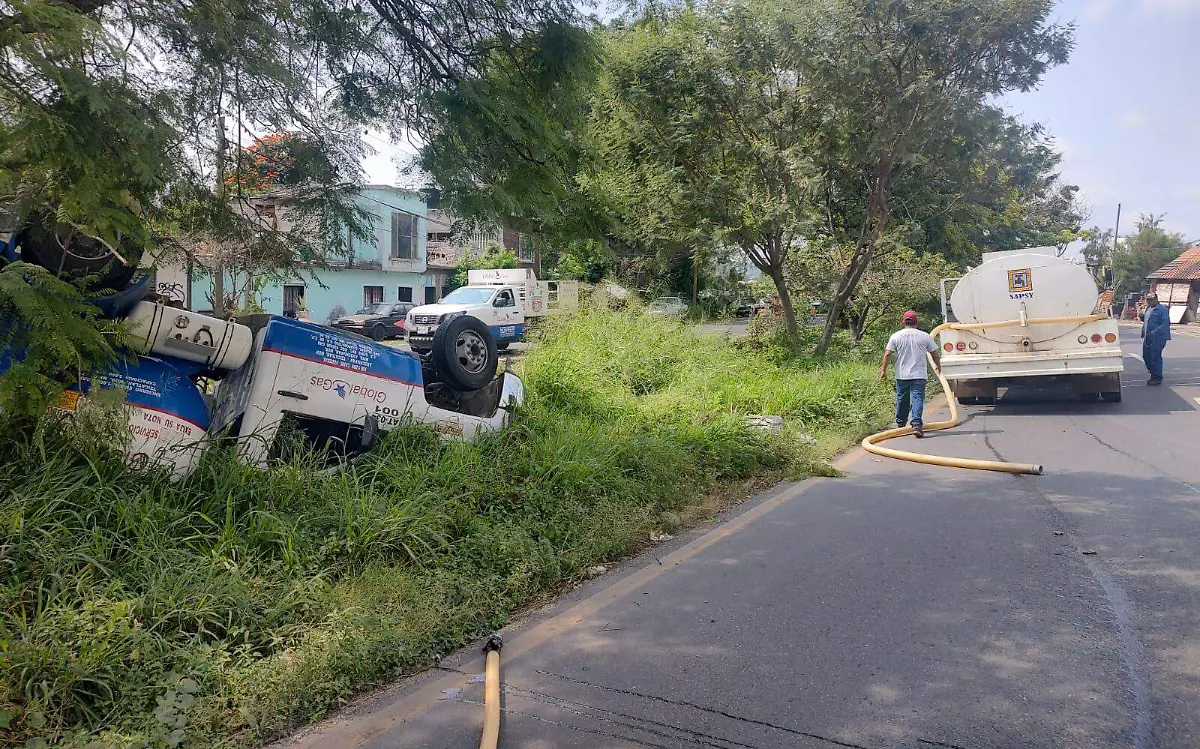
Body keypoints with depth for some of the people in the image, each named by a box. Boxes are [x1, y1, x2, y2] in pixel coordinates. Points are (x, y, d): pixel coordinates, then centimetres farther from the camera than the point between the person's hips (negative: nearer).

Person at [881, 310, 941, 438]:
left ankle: (900, 424, 29)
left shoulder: (896, 336, -1)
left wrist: (884, 370, 2)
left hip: (901, 375, 2)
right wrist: (938, 365, 24)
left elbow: (887, 354, -5)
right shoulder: (924, 336, -1)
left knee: (902, 400, 15)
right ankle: (916, 424, -20)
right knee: (917, 399, -5)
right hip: (919, 375, -1)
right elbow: (935, 353, 6)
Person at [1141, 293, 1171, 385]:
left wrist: (1155, 332, -27)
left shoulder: (1162, 309, -10)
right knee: (1146, 356, 12)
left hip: (1158, 337, -9)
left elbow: (1165, 323, -19)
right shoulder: (1148, 309, 16)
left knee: (1155, 357, -7)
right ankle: (1154, 375, 27)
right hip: (1147, 337, 9)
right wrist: (1143, 334, 17)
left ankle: (1157, 378, 1)